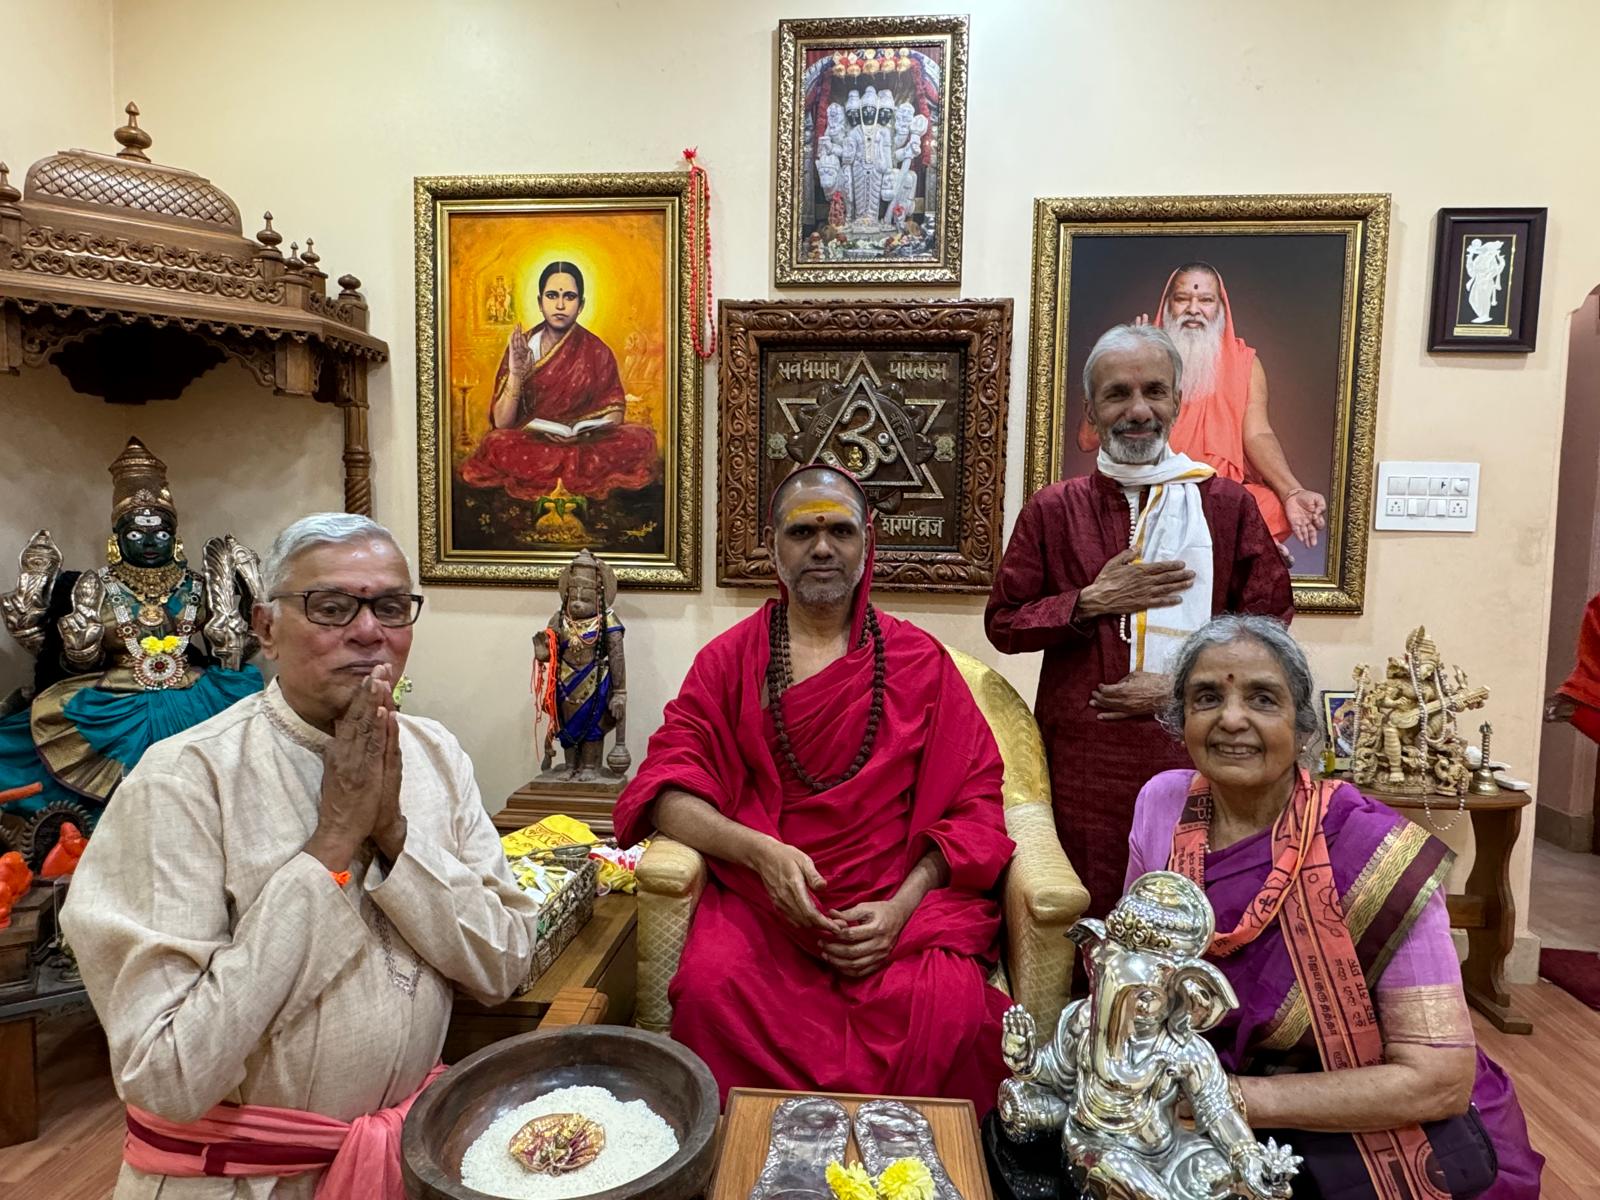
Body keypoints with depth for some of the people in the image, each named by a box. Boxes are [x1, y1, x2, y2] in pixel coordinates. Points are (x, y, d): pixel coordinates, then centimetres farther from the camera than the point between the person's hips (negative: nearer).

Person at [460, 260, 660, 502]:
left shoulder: (596, 352, 1)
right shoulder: (521, 348, 1)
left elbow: (615, 411, 1)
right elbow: (502, 423, -4)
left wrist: (582, 432, -20)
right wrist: (516, 375, -19)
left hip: (586, 444, 1)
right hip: (527, 444, 0)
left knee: (641, 438, -26)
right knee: (496, 444, -33)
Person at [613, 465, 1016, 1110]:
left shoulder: (920, 661, 10)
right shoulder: (730, 658, 10)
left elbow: (974, 803, 6)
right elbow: (667, 787, 1)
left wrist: (901, 905, -8)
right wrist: (761, 850, -16)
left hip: (902, 897, 0)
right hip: (762, 900, 0)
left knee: (951, 1009, -27)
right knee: (709, 989, -29)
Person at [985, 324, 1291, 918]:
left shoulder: (1228, 504, 6)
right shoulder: (1052, 509, 6)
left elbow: (1269, 619, 5)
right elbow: (1002, 624, 6)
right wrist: (1092, 602, -8)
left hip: (1191, 753, 0)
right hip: (1081, 758, 0)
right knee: (1085, 920, 6)